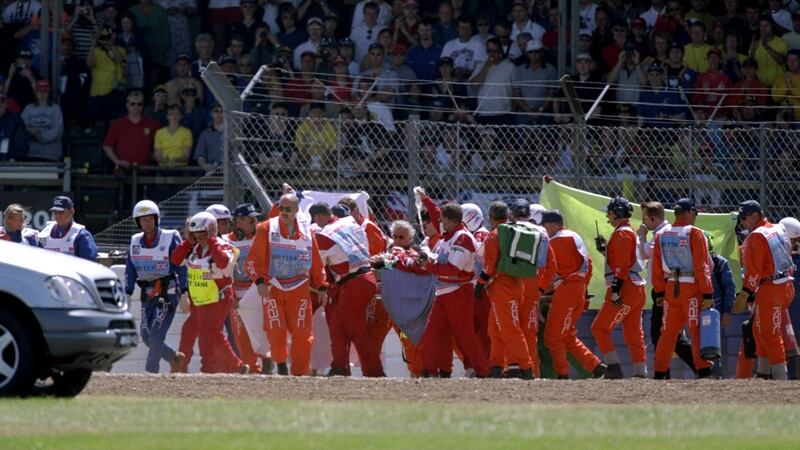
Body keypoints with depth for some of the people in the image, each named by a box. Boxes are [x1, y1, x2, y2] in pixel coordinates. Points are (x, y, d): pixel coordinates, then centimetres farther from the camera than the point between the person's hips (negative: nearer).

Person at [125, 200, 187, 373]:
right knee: (146, 335, 6)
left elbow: (182, 266, -7)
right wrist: (127, 294, 3)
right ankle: (175, 358, 26)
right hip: (147, 294, 6)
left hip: (167, 293, -6)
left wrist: (184, 293, -12)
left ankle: (150, 371, -6)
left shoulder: (171, 238, -7)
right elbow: (130, 270, 12)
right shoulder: (135, 242, 9)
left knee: (156, 334, -12)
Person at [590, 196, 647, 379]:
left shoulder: (621, 234, -9)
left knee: (599, 328, -6)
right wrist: (605, 250, 20)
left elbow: (622, 265, -18)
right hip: (636, 289, 10)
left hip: (625, 288, -10)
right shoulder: (631, 233, 21)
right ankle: (640, 373, 6)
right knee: (634, 334, 9)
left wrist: (615, 290, -21)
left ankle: (614, 367, -13)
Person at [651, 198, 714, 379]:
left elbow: (657, 266, 9)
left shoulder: (661, 234, 7)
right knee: (698, 331, -3)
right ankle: (703, 370, -10)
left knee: (668, 332, 11)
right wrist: (707, 293, -12)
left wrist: (659, 292, 15)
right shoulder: (694, 233, -9)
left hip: (671, 287, 5)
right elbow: (702, 266, -12)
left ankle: (659, 372, 12)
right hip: (692, 287, -5)